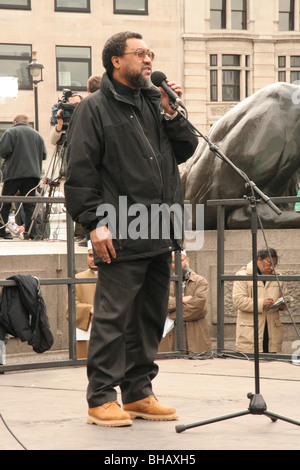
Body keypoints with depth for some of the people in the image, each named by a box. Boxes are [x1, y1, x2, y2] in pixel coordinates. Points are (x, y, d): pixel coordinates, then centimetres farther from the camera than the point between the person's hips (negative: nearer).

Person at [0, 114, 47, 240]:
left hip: (14, 173, -4)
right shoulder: (37, 135, 13)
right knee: (30, 205, 3)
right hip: (33, 174, 4)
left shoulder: (11, 132, -1)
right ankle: (30, 233, -5)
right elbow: (44, 155, 9)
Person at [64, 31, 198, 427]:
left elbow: (185, 152, 17)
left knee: (151, 317, 11)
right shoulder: (95, 109, -1)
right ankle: (102, 398, -1)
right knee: (114, 316, -7)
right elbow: (81, 171, -6)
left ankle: (139, 394, 19)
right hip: (122, 235, -7)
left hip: (160, 233, 7)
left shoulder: (156, 103, 18)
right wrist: (95, 221, -14)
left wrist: (171, 115, 2)